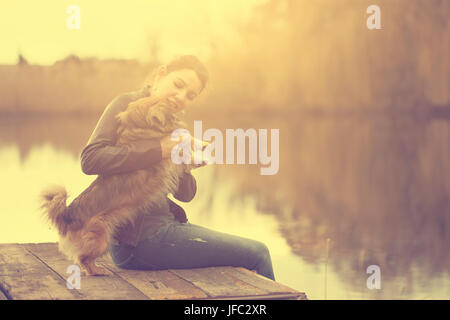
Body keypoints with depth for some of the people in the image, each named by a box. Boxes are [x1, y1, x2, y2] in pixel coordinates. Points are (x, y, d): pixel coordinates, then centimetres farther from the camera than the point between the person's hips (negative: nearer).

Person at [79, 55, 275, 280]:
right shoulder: (127, 105, -7)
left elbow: (186, 194, 11)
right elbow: (90, 159, -24)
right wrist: (159, 150, -23)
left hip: (162, 223, 9)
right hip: (137, 237, -9)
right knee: (257, 255, -6)